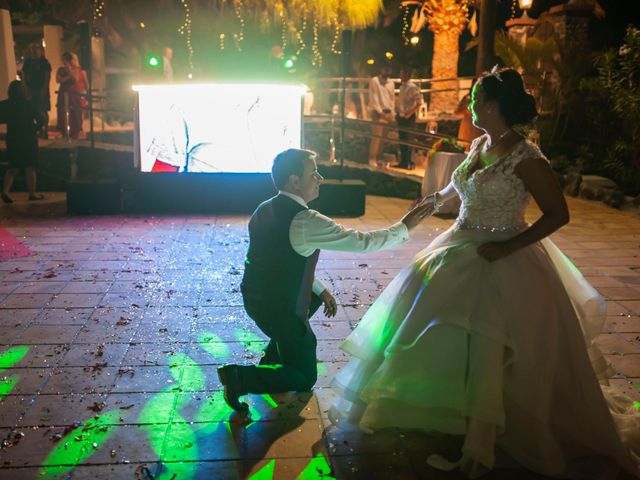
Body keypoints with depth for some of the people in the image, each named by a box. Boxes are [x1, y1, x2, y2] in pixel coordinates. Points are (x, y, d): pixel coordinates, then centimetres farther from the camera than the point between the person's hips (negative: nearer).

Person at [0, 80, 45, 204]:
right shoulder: (27, 104, -14)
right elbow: (40, 120, -16)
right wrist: (35, 129, 0)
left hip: (12, 139, 4)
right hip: (28, 139, -4)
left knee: (13, 167, 13)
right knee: (30, 167, 7)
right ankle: (32, 193, 12)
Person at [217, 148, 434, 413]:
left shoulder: (264, 210, 2)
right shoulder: (306, 222, -24)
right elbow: (363, 242, -19)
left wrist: (320, 290, 17)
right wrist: (404, 227, -5)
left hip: (253, 296, 8)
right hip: (279, 309, -8)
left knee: (315, 295, 32)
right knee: (304, 379, 12)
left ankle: (273, 359, 30)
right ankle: (239, 377, -3)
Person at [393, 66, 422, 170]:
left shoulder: (412, 87, -13)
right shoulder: (402, 86, 13)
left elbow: (419, 103, -18)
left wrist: (408, 114, -19)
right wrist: (398, 113, 10)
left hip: (408, 118, -8)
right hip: (401, 117, 8)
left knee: (407, 140, -5)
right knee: (402, 140, 12)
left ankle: (408, 163, 2)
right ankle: (403, 162, 20)